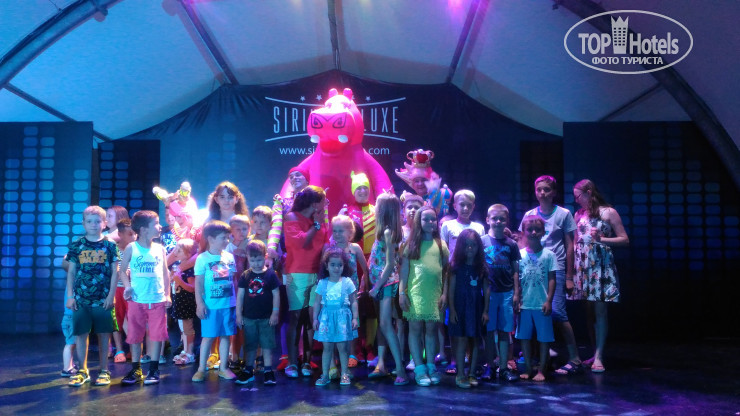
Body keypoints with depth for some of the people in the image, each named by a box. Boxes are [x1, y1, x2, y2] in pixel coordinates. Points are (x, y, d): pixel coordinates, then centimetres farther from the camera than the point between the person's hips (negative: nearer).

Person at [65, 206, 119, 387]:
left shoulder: (109, 245, 1)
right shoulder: (76, 245, 5)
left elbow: (114, 272, 1)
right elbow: (71, 272, 6)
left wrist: (111, 295, -5)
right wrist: (70, 296, 1)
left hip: (103, 299, -1)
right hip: (81, 298, 1)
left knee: (103, 334, 5)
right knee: (81, 334, 5)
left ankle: (104, 370, 16)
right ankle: (82, 370, 18)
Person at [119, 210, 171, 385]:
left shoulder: (160, 248, 4)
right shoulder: (131, 248, -3)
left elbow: (165, 272, 9)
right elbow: (122, 270, 3)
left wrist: (167, 295, 4)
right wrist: (127, 286, -13)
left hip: (158, 300, 2)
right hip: (137, 300, -1)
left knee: (157, 335, 3)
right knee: (135, 336, 8)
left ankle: (153, 370, 14)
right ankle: (136, 369, 21)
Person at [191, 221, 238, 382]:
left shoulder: (229, 257, 5)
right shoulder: (202, 258, -6)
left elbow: (234, 279, 10)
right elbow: (198, 283, -6)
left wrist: (237, 301, 8)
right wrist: (199, 304, -10)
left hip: (229, 304, 4)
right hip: (210, 306, -4)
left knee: (225, 336, 9)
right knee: (208, 337, 3)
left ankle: (223, 367, 19)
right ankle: (201, 369, 14)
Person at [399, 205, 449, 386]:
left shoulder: (441, 244, 9)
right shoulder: (411, 243, 3)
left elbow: (446, 270, 10)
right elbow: (404, 269, 1)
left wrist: (445, 293, 3)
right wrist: (401, 292, -5)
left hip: (435, 293, 2)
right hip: (416, 292, -2)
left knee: (431, 328, 6)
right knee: (415, 328, 0)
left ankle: (431, 366, 15)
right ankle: (420, 368, 5)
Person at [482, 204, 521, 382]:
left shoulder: (511, 244, 6)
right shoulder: (482, 241, 0)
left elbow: (515, 270, 8)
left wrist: (516, 293, 3)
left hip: (507, 292, 2)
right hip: (488, 292, -2)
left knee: (504, 331, 6)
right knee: (489, 330, 4)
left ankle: (504, 367, 15)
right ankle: (489, 366, 14)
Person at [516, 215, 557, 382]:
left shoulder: (549, 254, -2)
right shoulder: (520, 254, 2)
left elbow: (552, 279, -1)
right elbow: (516, 279, 5)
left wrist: (548, 301, -7)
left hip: (542, 304, -2)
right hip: (524, 304, 2)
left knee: (544, 338, 5)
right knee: (524, 337, 9)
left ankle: (541, 370, 16)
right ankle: (528, 368, 21)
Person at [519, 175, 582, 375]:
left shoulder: (563, 214, 3)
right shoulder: (529, 215, 10)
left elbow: (569, 246, 4)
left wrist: (569, 276, 0)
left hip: (556, 269, -3)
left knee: (557, 311, -11)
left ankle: (574, 359, -1)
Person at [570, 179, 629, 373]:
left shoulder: (608, 212, 0)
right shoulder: (579, 214, 13)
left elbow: (625, 240, -1)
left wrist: (601, 239, -13)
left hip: (601, 265, -4)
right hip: (582, 266, 4)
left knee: (600, 311, -6)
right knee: (588, 311, 3)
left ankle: (599, 357, -4)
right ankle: (594, 353, 12)